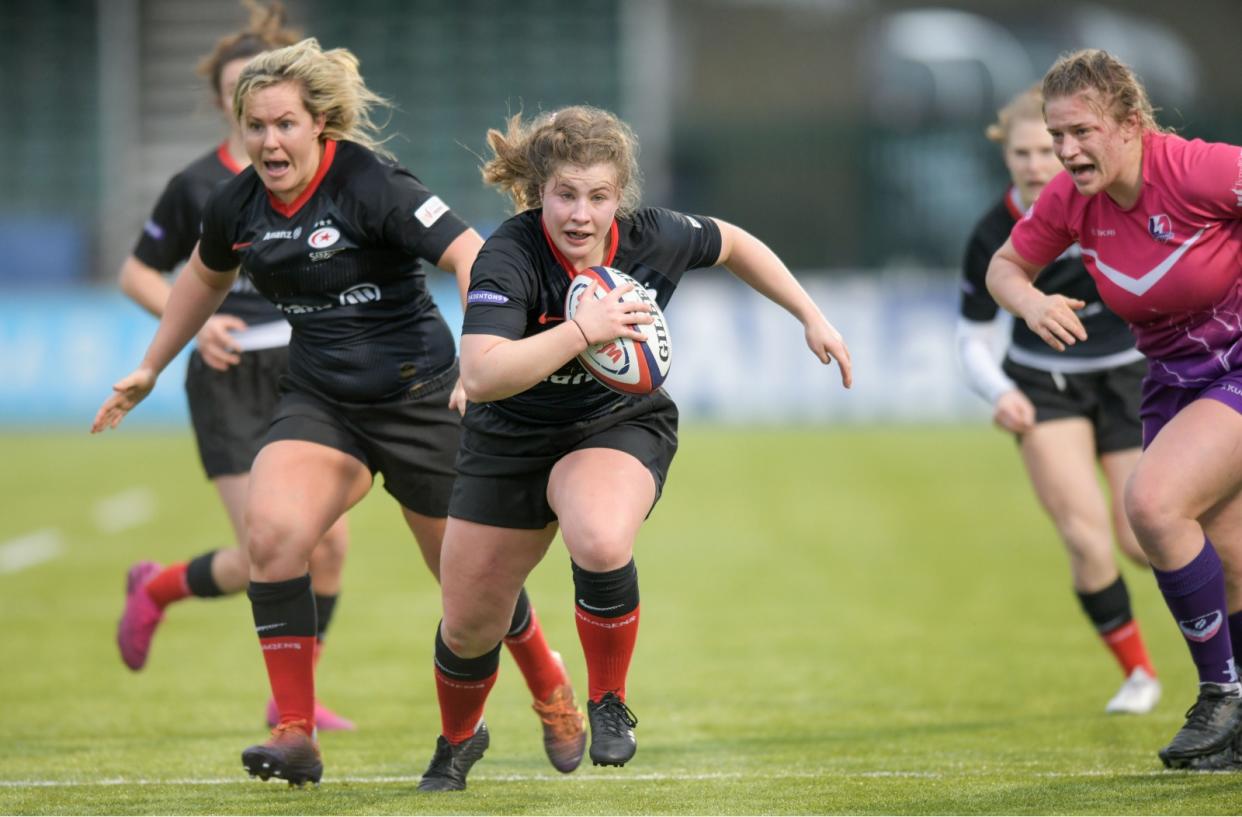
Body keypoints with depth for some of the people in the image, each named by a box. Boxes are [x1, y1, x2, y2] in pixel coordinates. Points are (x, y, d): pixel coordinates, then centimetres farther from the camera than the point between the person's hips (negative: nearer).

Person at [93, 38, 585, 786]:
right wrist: (151, 368, 25)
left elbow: (472, 258, -26)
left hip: (419, 398, -4)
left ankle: (553, 693, 38)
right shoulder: (236, 206, -2)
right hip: (320, 401, 4)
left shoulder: (371, 185, -20)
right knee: (272, 535, -22)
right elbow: (206, 279, 20)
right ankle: (296, 734, -17)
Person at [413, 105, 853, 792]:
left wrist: (811, 316, 7)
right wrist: (583, 329, -44)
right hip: (511, 442, 0)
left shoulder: (654, 239, -18)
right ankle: (457, 741, 42)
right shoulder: (509, 258, -29)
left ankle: (609, 705, -8)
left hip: (620, 426, 0)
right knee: (468, 627, 8)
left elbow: (732, 245, 6)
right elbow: (481, 376, -41)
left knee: (600, 544, -34)